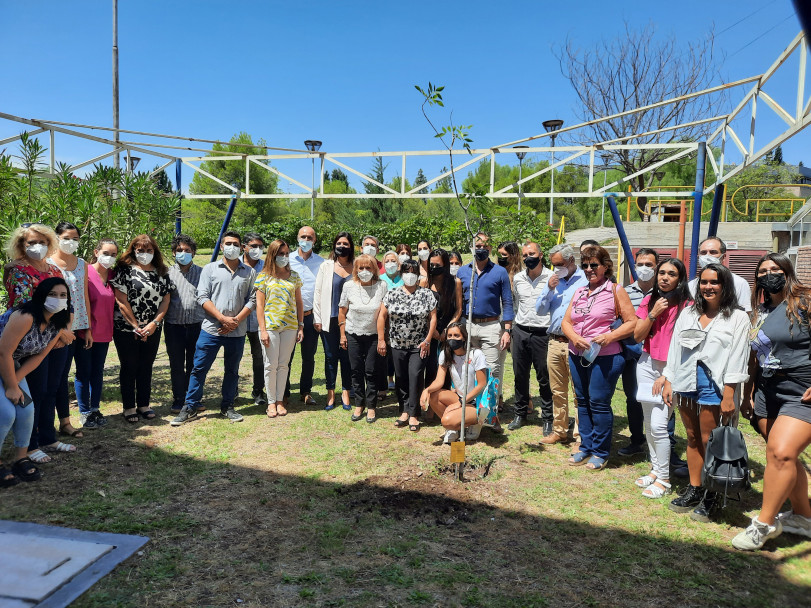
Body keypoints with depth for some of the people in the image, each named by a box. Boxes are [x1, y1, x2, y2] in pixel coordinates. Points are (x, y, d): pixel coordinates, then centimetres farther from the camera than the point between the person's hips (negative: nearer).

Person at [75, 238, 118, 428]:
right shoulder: (86, 273, -11)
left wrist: (110, 327, 9)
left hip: (104, 333, 6)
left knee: (98, 372, 13)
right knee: (83, 372, 4)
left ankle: (95, 409, 24)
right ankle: (84, 412, 15)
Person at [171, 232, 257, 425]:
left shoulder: (249, 272, 8)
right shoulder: (210, 269, 4)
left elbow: (252, 300, 4)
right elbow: (202, 297, -3)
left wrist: (236, 320, -8)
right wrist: (223, 318, -12)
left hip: (237, 331, 2)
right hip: (211, 329, -1)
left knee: (232, 371, 11)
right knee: (199, 368, 2)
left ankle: (227, 407, 25)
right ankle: (190, 407, 14)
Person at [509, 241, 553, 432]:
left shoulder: (552, 278, -6)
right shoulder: (517, 279, 9)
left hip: (542, 333, -4)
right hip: (520, 332, 4)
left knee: (544, 378, 3)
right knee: (520, 375, 11)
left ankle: (547, 418, 15)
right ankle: (520, 414, 25)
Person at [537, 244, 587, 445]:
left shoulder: (586, 280, -3)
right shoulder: (553, 281, 15)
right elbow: (540, 311, 11)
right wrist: (549, 289, -2)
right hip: (555, 342, 6)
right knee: (557, 391, 13)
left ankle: (581, 434, 7)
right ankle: (559, 431, 24)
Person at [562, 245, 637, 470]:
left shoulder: (616, 291, -2)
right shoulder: (579, 292, 14)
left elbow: (632, 323, -6)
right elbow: (566, 321, 11)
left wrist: (609, 337, -20)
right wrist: (575, 337, -9)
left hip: (605, 357, -6)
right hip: (577, 355, 6)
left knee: (599, 403, -3)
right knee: (582, 401, 11)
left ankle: (601, 453, 11)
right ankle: (586, 448, 24)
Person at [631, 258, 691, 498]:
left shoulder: (686, 305, -8)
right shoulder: (649, 301, 6)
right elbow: (638, 336, 3)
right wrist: (653, 314, -11)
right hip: (647, 365, 5)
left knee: (658, 426, -9)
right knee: (649, 423, 12)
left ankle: (664, 479, 6)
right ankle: (655, 469, 27)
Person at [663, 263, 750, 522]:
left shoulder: (737, 318, -2)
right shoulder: (688, 313, 12)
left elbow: (737, 358, -7)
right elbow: (675, 348, 12)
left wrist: (729, 395, -13)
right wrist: (668, 382, 6)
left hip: (713, 385, -5)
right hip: (686, 383, 5)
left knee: (709, 443, 1)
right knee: (692, 438, 14)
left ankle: (710, 497, 15)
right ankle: (693, 490, 24)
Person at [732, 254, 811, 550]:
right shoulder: (760, 312, 13)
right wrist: (747, 395, 17)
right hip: (768, 392, 7)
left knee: (781, 453, -17)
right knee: (784, 458, 13)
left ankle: (764, 523, -5)